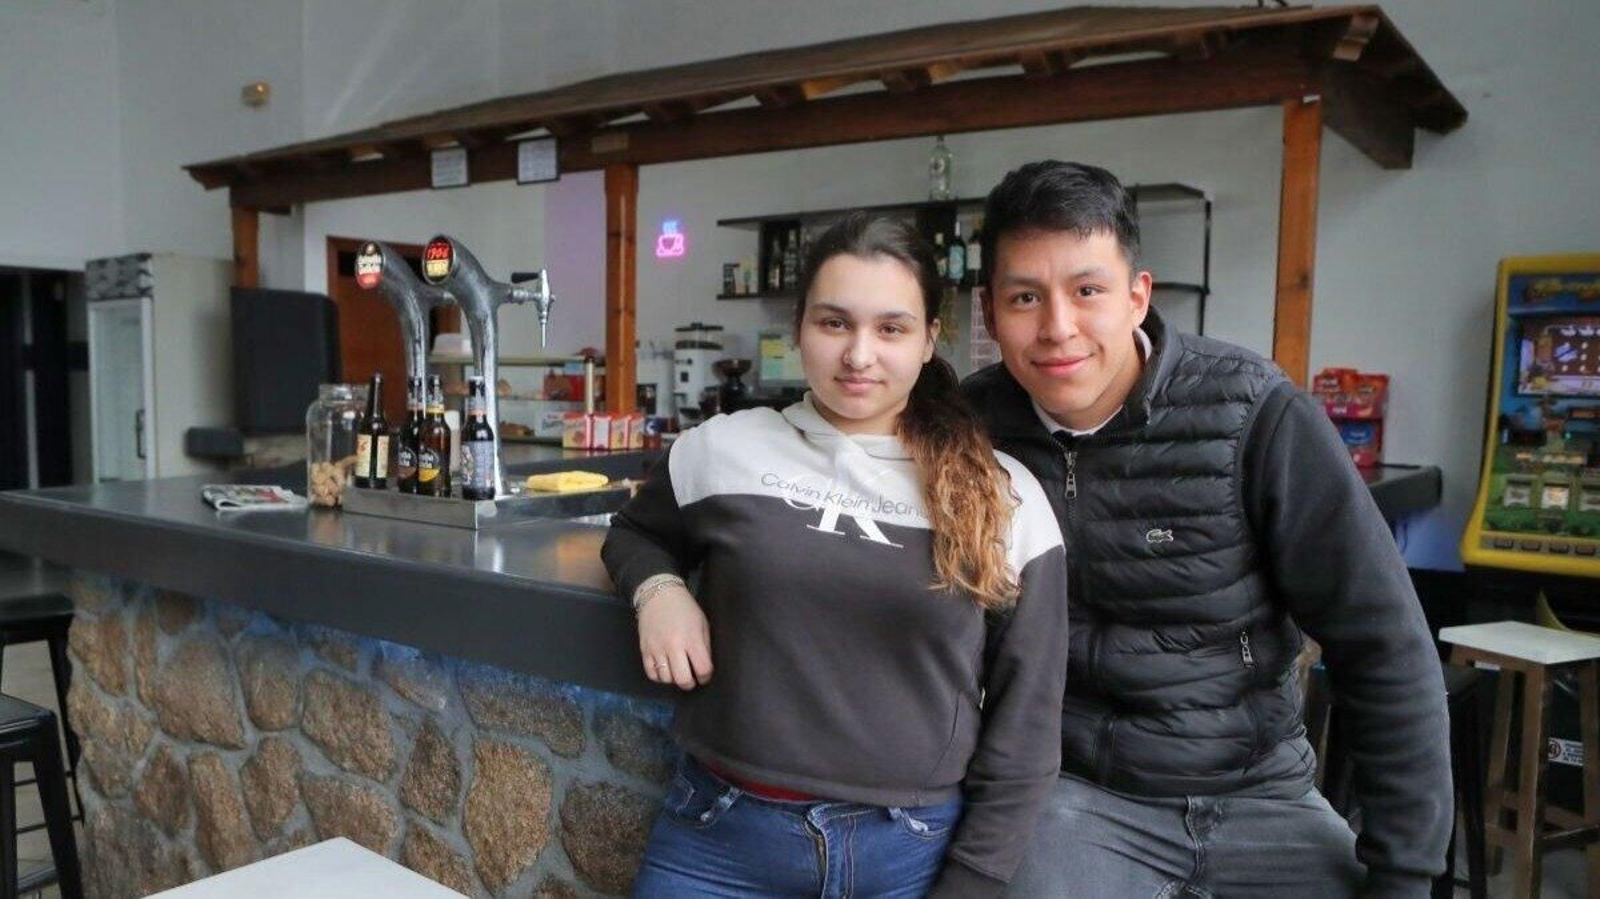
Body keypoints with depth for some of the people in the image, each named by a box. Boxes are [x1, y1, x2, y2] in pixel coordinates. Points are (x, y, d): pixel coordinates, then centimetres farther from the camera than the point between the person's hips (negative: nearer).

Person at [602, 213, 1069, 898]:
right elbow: (634, 533, 18)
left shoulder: (1006, 499, -3)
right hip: (716, 839, 1)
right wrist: (657, 586, -4)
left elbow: (1024, 726, 1)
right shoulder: (722, 449, -2)